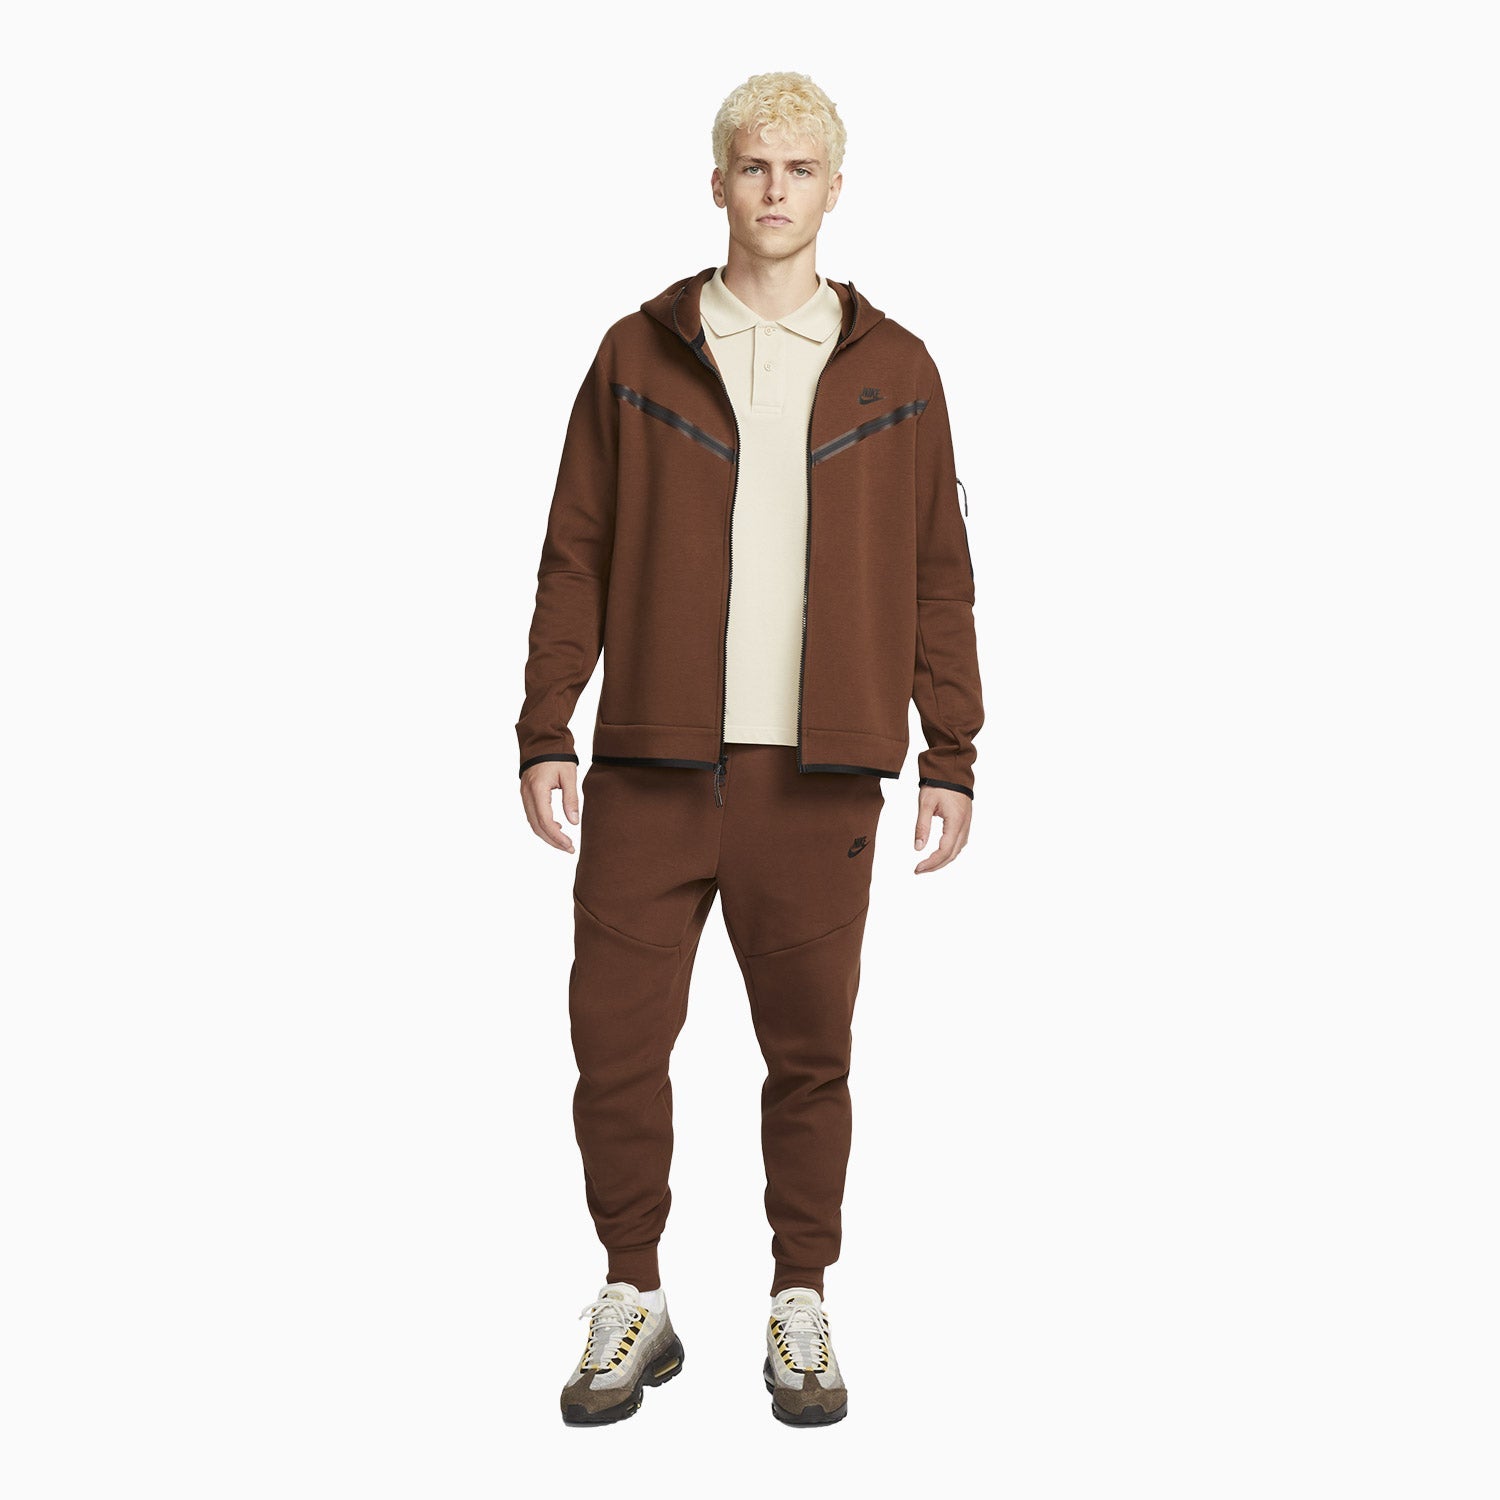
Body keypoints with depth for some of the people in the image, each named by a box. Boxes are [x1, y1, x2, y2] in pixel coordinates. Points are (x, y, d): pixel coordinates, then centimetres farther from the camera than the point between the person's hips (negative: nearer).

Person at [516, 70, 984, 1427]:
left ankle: (800, 1311, 23)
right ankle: (633, 1302, 21)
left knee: (810, 1053, 6)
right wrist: (544, 734, 1)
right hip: (653, 768, 0)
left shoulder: (895, 372, 9)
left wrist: (951, 756, 4)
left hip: (818, 778, 0)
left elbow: (938, 577, 9)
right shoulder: (640, 355, 8)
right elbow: (576, 555, 6)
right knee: (615, 1042, 2)